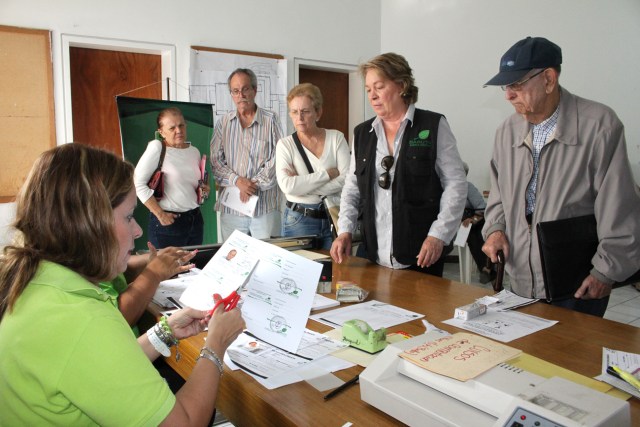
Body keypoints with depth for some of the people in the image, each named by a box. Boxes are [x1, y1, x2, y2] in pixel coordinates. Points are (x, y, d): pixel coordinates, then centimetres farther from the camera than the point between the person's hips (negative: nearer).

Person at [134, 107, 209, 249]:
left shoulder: (194, 151, 9)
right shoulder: (157, 147, -10)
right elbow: (138, 183, -14)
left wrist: (203, 189, 1)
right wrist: (160, 214, -15)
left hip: (195, 220, 6)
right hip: (168, 222, -6)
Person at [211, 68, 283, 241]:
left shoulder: (271, 120, 4)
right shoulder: (223, 123, 10)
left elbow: (278, 157, -3)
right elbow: (215, 161, 6)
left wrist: (255, 183, -11)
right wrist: (237, 180, -10)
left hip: (266, 203, -2)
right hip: (231, 205, 2)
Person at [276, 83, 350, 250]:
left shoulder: (336, 137, 1)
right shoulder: (285, 145, -2)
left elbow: (348, 179, -11)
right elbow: (287, 185, -17)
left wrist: (302, 185, -15)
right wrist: (328, 173, -15)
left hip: (334, 217, 1)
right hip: (299, 221, -1)